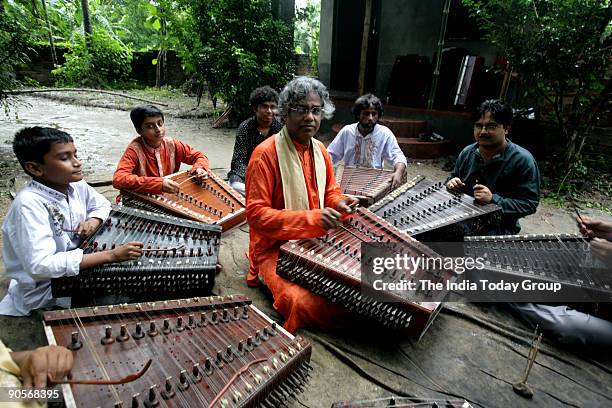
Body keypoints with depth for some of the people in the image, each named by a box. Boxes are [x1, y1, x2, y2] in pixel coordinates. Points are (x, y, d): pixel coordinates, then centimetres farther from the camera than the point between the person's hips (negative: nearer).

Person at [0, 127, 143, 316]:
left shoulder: (77, 185, -6)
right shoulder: (28, 204, -28)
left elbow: (103, 204, 13)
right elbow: (40, 265, -35)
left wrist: (93, 220, -11)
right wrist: (111, 255, -38)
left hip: (74, 266, 7)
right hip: (44, 288, -7)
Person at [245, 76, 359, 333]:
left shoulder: (320, 150, 7)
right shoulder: (265, 154, -16)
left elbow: (330, 192, 20)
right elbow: (256, 213, -19)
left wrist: (339, 203, -6)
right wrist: (311, 218, -28)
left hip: (317, 243, 7)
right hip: (276, 249, -6)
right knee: (306, 304, -26)